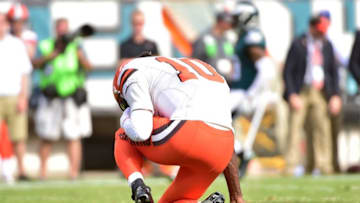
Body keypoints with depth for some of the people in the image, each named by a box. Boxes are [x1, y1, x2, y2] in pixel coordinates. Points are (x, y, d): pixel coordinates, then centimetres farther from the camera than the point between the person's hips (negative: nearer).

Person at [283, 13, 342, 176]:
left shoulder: (327, 45, 11)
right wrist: (292, 95, -12)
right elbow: (287, 71, -3)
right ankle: (292, 167, -5)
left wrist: (335, 95, 6)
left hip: (321, 93, 3)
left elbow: (333, 71, 17)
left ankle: (323, 166, 0)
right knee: (295, 127, -8)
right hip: (301, 92, -3)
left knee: (322, 127, -4)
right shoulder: (298, 44, -2)